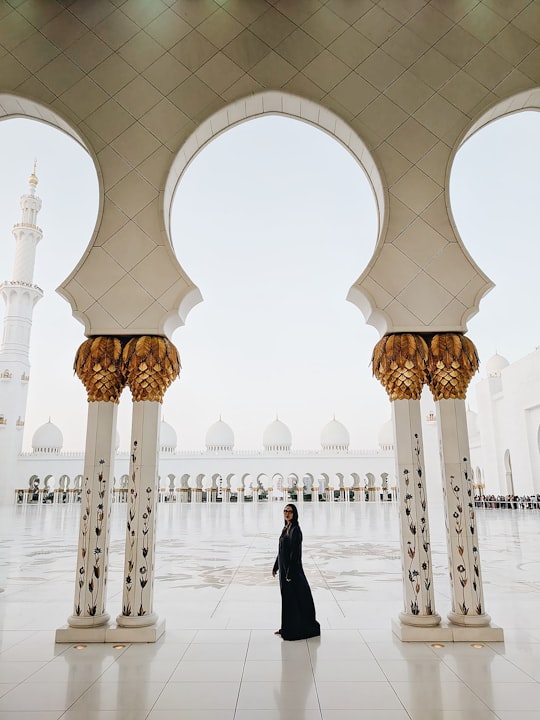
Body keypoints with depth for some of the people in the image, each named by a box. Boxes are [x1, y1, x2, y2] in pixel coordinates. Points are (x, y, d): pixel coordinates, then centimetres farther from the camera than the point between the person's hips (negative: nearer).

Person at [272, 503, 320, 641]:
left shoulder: (295, 530, -17)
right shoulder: (285, 528, 10)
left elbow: (295, 552, -21)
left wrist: (290, 573, -22)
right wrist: (276, 566, 19)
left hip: (292, 568, -9)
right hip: (284, 567, 9)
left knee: (293, 598, -1)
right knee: (286, 597, 15)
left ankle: (295, 630, 10)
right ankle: (286, 628, 26)